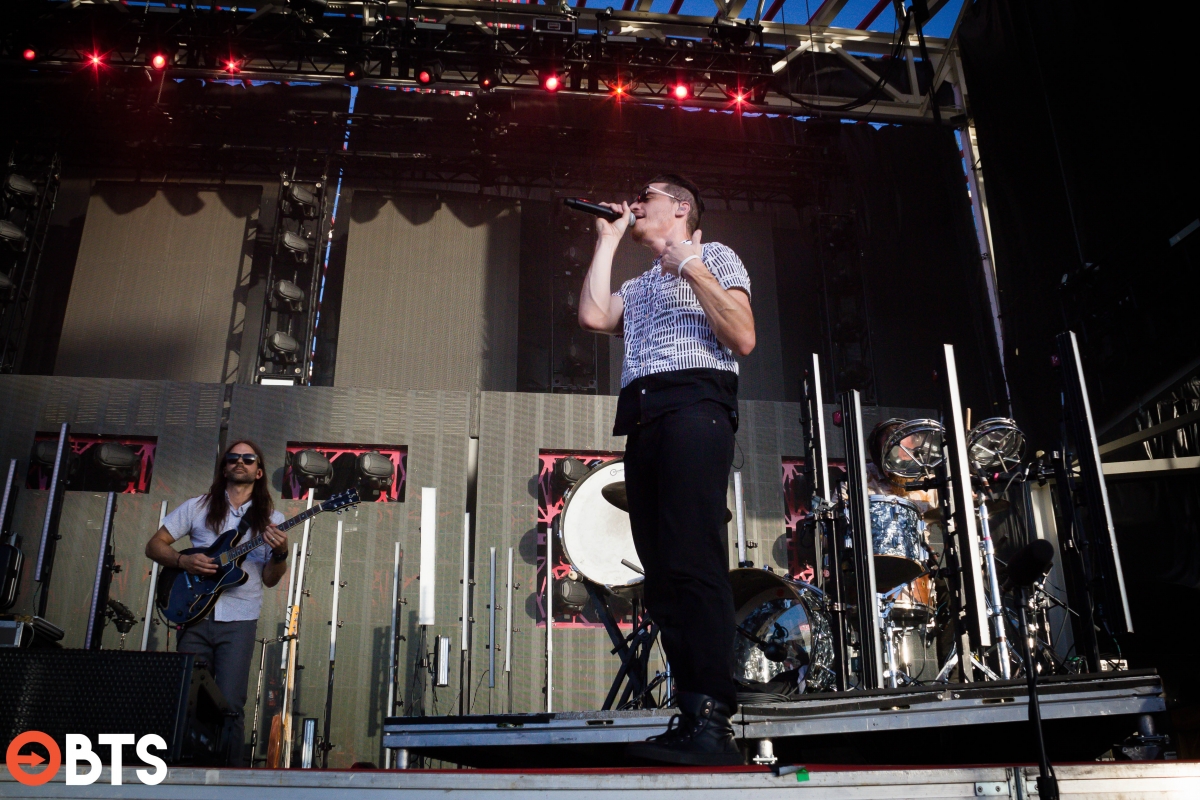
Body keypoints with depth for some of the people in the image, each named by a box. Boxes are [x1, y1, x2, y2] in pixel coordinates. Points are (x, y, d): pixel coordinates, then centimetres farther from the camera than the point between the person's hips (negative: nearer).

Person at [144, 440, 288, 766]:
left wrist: (280, 553, -18)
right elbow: (154, 545, 8)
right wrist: (184, 561, -10)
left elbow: (269, 579, 3)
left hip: (239, 620, -1)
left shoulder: (270, 519, 6)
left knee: (230, 704, -6)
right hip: (195, 616, 1)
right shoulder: (198, 507, 8)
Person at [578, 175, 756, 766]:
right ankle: (691, 718, -1)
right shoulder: (637, 286, 33)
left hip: (693, 404, -7)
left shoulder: (714, 256, 16)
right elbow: (593, 316, 11)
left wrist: (691, 267, -1)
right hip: (641, 418, 7)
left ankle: (713, 722, -21)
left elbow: (743, 338, 2)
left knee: (692, 562, -19)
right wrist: (607, 240, 22)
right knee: (662, 576, -2)